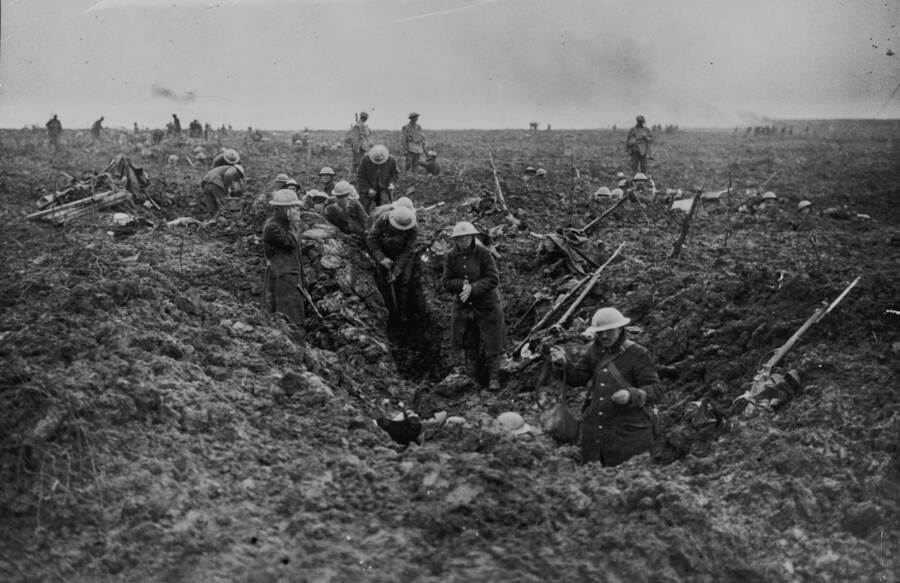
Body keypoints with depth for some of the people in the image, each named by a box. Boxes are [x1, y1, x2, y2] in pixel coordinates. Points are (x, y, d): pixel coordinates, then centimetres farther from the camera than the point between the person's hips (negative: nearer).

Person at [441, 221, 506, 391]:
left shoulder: (483, 253, -12)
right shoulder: (451, 256, -2)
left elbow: (493, 279, -13)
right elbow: (446, 281, -1)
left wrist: (473, 288, -23)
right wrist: (462, 285, -20)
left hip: (486, 305, -3)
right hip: (463, 305, 3)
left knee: (491, 343, -2)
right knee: (469, 345, 11)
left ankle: (494, 378, 9)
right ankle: (474, 377, 25)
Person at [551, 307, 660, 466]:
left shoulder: (638, 354, -6)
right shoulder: (593, 350, 9)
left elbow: (654, 390, -8)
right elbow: (577, 378, 4)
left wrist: (631, 395, -28)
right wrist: (564, 362, -16)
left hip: (628, 431, -4)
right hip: (594, 431, 5)